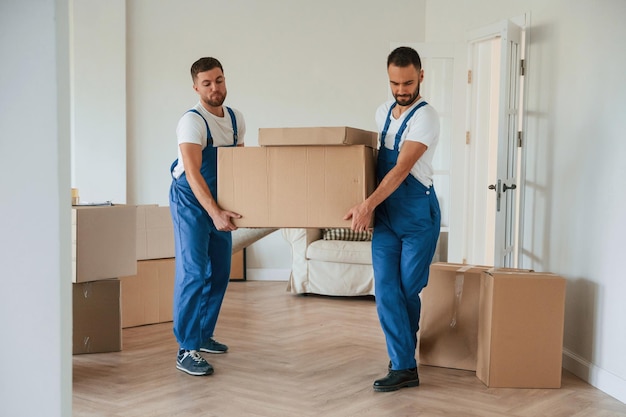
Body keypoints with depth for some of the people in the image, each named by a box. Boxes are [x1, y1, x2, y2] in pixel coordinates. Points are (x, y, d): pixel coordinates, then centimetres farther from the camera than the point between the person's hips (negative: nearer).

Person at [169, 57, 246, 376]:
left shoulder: (236, 119, 2)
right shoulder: (192, 122, -20)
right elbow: (192, 173, -29)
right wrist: (214, 212, -39)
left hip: (220, 202, 8)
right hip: (191, 202, -7)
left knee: (220, 272, 12)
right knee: (193, 273, -13)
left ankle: (204, 335, 27)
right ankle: (186, 351, -11)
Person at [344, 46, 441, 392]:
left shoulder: (425, 117, -14)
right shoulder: (383, 113, 8)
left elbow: (401, 169, -24)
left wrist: (368, 204, -31)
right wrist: (371, 207, 12)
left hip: (418, 215, -6)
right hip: (385, 215, 6)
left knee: (408, 290, 2)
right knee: (386, 288, -2)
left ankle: (403, 358, 21)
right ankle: (404, 367, 5)